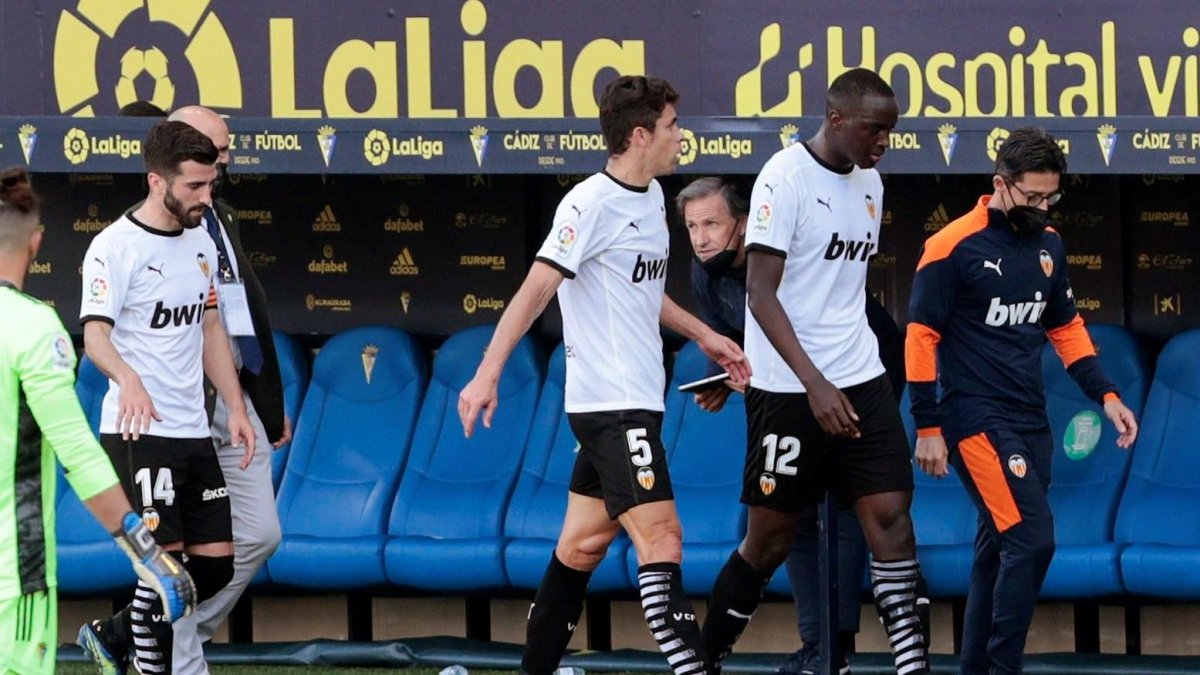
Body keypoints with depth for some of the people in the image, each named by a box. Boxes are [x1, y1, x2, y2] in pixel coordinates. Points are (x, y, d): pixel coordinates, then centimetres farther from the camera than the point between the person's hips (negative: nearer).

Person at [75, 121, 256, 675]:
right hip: (138, 430, -8)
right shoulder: (116, 246, -11)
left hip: (193, 431, 8)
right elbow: (94, 333, -20)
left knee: (216, 563, 7)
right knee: (165, 558, -12)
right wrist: (127, 378, -40)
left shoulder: (201, 244, 12)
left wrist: (235, 406, 13)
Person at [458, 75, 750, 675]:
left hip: (635, 400, 9)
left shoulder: (650, 196, 13)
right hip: (612, 403, -9)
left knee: (584, 544, 12)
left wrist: (702, 336, 29)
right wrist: (488, 374, -23)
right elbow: (534, 292, -18)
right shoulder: (591, 204, -15)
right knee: (661, 541, -15)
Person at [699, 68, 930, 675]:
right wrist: (814, 384, -25)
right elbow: (760, 292, -17)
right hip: (789, 390, -6)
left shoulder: (869, 183, 11)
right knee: (770, 539, 2)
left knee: (890, 516, -6)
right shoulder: (785, 178, -12)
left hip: (861, 381, 6)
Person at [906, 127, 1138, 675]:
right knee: (1032, 538, -17)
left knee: (999, 550, 9)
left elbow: (1066, 327, 20)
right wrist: (928, 428, -10)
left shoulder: (1047, 244, 9)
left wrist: (1105, 396, 10)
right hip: (977, 419, -7)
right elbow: (921, 336, -8)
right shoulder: (953, 247, -11)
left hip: (1031, 422, 7)